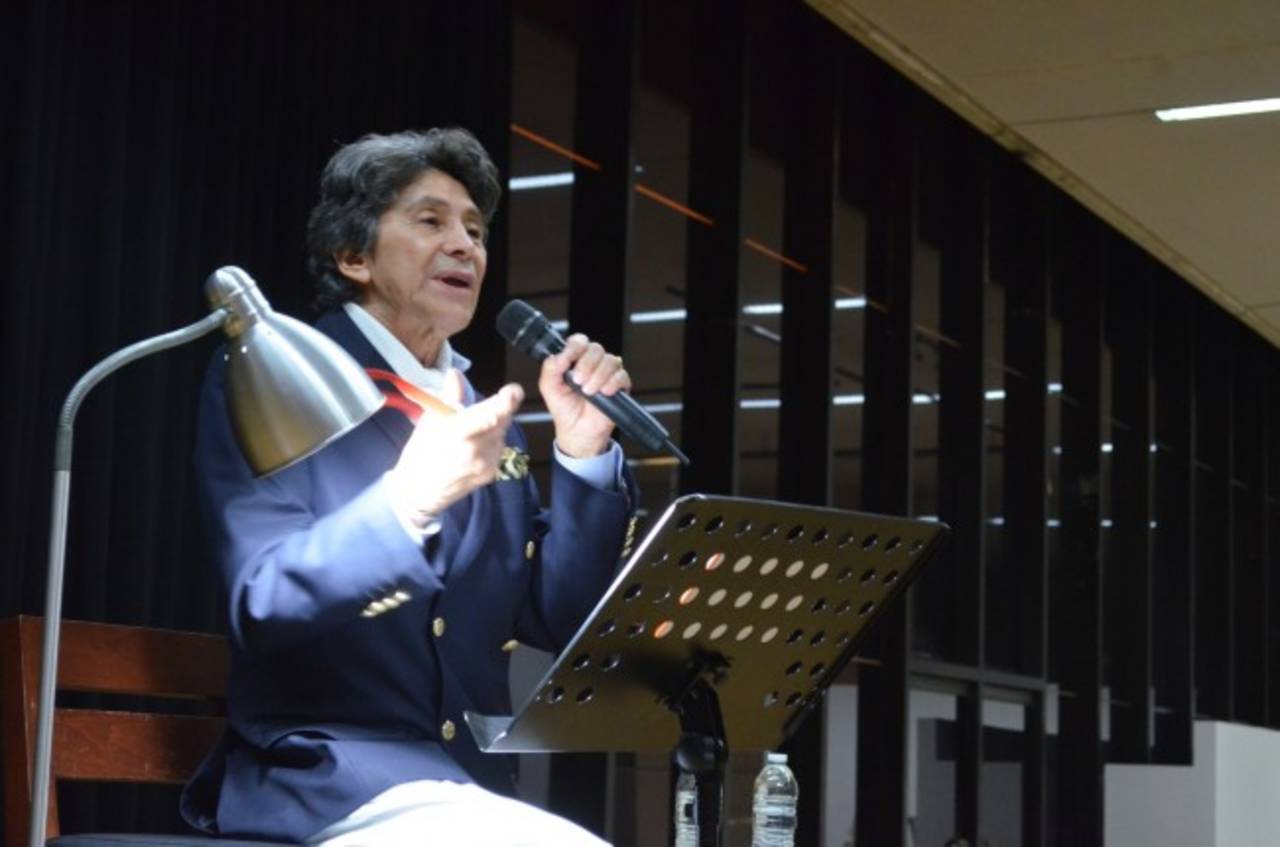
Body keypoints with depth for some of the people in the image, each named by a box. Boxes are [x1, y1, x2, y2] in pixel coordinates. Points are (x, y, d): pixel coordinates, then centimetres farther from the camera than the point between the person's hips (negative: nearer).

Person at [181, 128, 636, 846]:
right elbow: (262, 607, -14)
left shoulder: (487, 418, 13)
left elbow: (555, 623, 10)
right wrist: (408, 500, -29)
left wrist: (583, 454, -2)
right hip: (322, 783, -6)